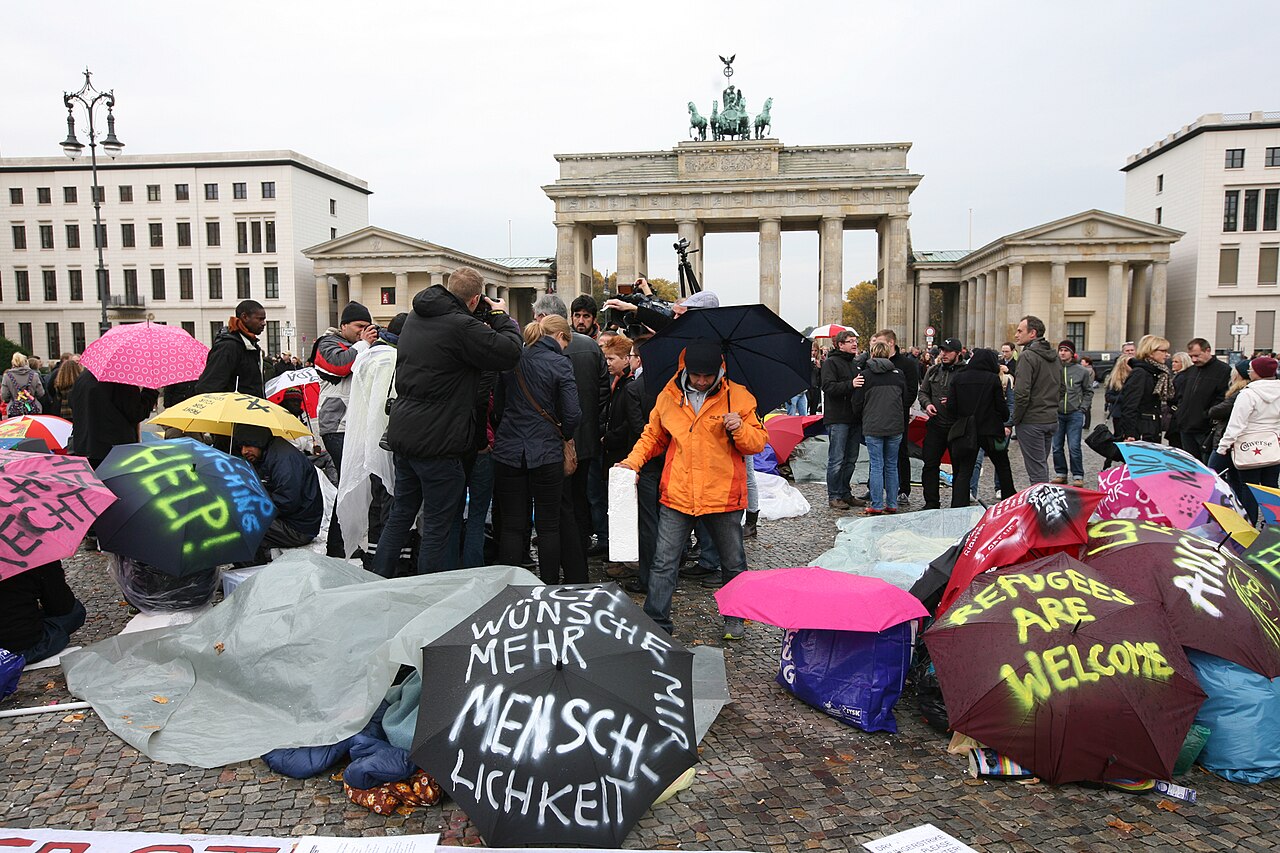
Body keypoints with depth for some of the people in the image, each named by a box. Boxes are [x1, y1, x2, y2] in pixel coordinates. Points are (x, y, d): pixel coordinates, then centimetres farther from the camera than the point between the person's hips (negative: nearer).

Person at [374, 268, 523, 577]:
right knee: (436, 527, 4)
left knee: (400, 515, 20)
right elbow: (509, 352, -15)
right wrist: (502, 317, 1)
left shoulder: (416, 317, 10)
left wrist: (483, 327, 13)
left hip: (403, 435, 9)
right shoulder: (462, 326, -18)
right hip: (436, 442, -8)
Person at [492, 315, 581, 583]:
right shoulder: (559, 364, -7)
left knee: (511, 525, 7)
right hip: (546, 454, -3)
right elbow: (572, 414, -11)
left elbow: (499, 406, 9)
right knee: (548, 525, 9)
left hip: (508, 452, 3)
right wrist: (563, 435, 8)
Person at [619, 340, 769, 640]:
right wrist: (633, 461, 2)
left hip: (723, 496, -1)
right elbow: (653, 436, 16)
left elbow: (759, 442, 1)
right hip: (677, 496, 1)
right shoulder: (668, 397, 2)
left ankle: (734, 618, 35)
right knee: (664, 563, 1)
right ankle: (656, 622, 14)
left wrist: (740, 429, -19)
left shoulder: (738, 397, -3)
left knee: (733, 563, 14)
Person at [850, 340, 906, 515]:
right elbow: (905, 400, 13)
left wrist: (861, 421, 16)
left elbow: (856, 403, -1)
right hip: (895, 427, 3)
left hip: (873, 427, -3)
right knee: (892, 466, 10)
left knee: (876, 466, 0)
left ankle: (877, 506, 1)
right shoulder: (898, 374, 5)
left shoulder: (865, 375, -6)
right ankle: (892, 504, 15)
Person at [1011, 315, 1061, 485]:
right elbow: (1060, 387, 20)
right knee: (1042, 466, 18)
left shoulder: (1028, 356, -15)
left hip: (1031, 421, -8)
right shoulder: (1054, 357, 13)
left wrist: (1015, 420, -11)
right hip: (1051, 419, 9)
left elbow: (1022, 393, -21)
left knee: (1036, 470, -5)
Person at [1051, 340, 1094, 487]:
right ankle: (1061, 474, 22)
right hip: (1056, 413, 2)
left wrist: (1083, 409, 1)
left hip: (1075, 414, -1)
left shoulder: (1082, 371, 1)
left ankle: (1078, 476, 8)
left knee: (1074, 447, -3)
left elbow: (1088, 391, 9)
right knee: (1057, 447, 8)